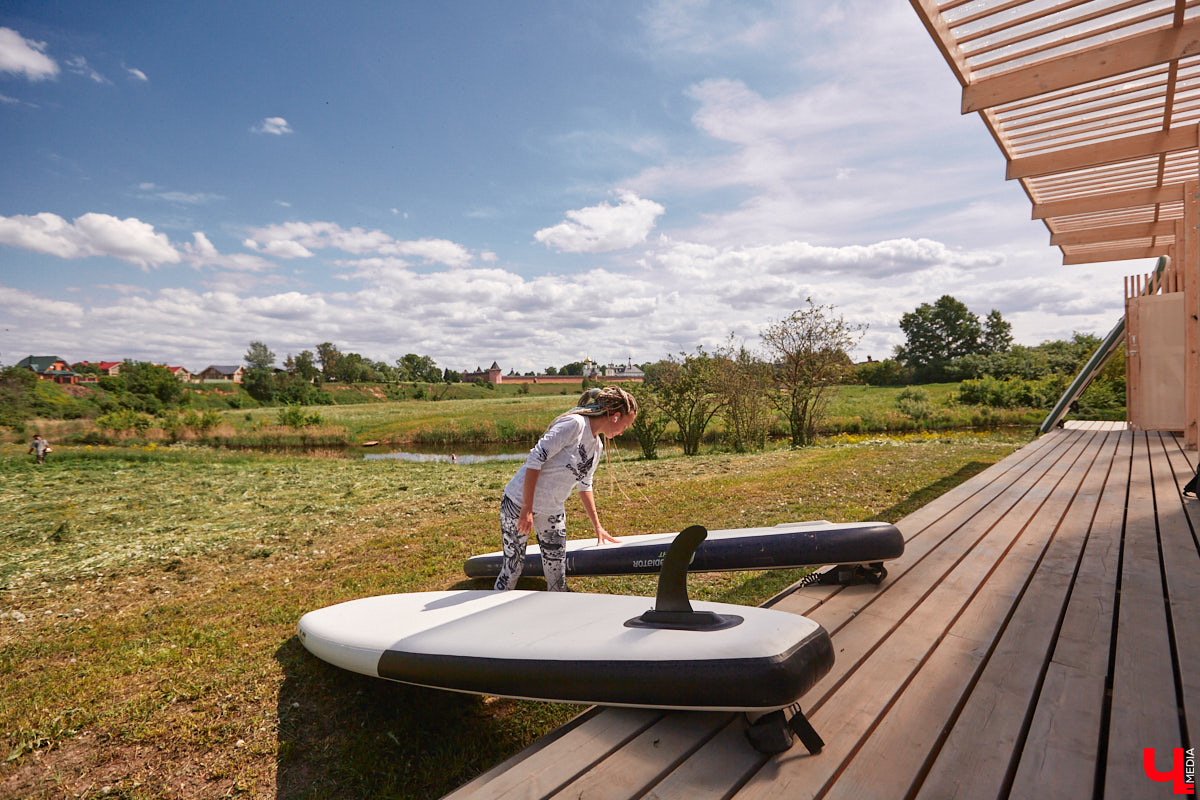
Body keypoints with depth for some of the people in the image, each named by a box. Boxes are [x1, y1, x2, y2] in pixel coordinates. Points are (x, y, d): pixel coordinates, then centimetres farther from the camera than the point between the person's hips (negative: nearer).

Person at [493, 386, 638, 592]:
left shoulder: (597, 447, 7)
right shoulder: (574, 423, -20)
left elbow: (584, 485, 18)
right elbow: (536, 458, -23)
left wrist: (597, 526, 19)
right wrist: (527, 509, -24)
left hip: (553, 511, 8)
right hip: (519, 503, -8)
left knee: (557, 571, 9)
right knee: (513, 566, 0)